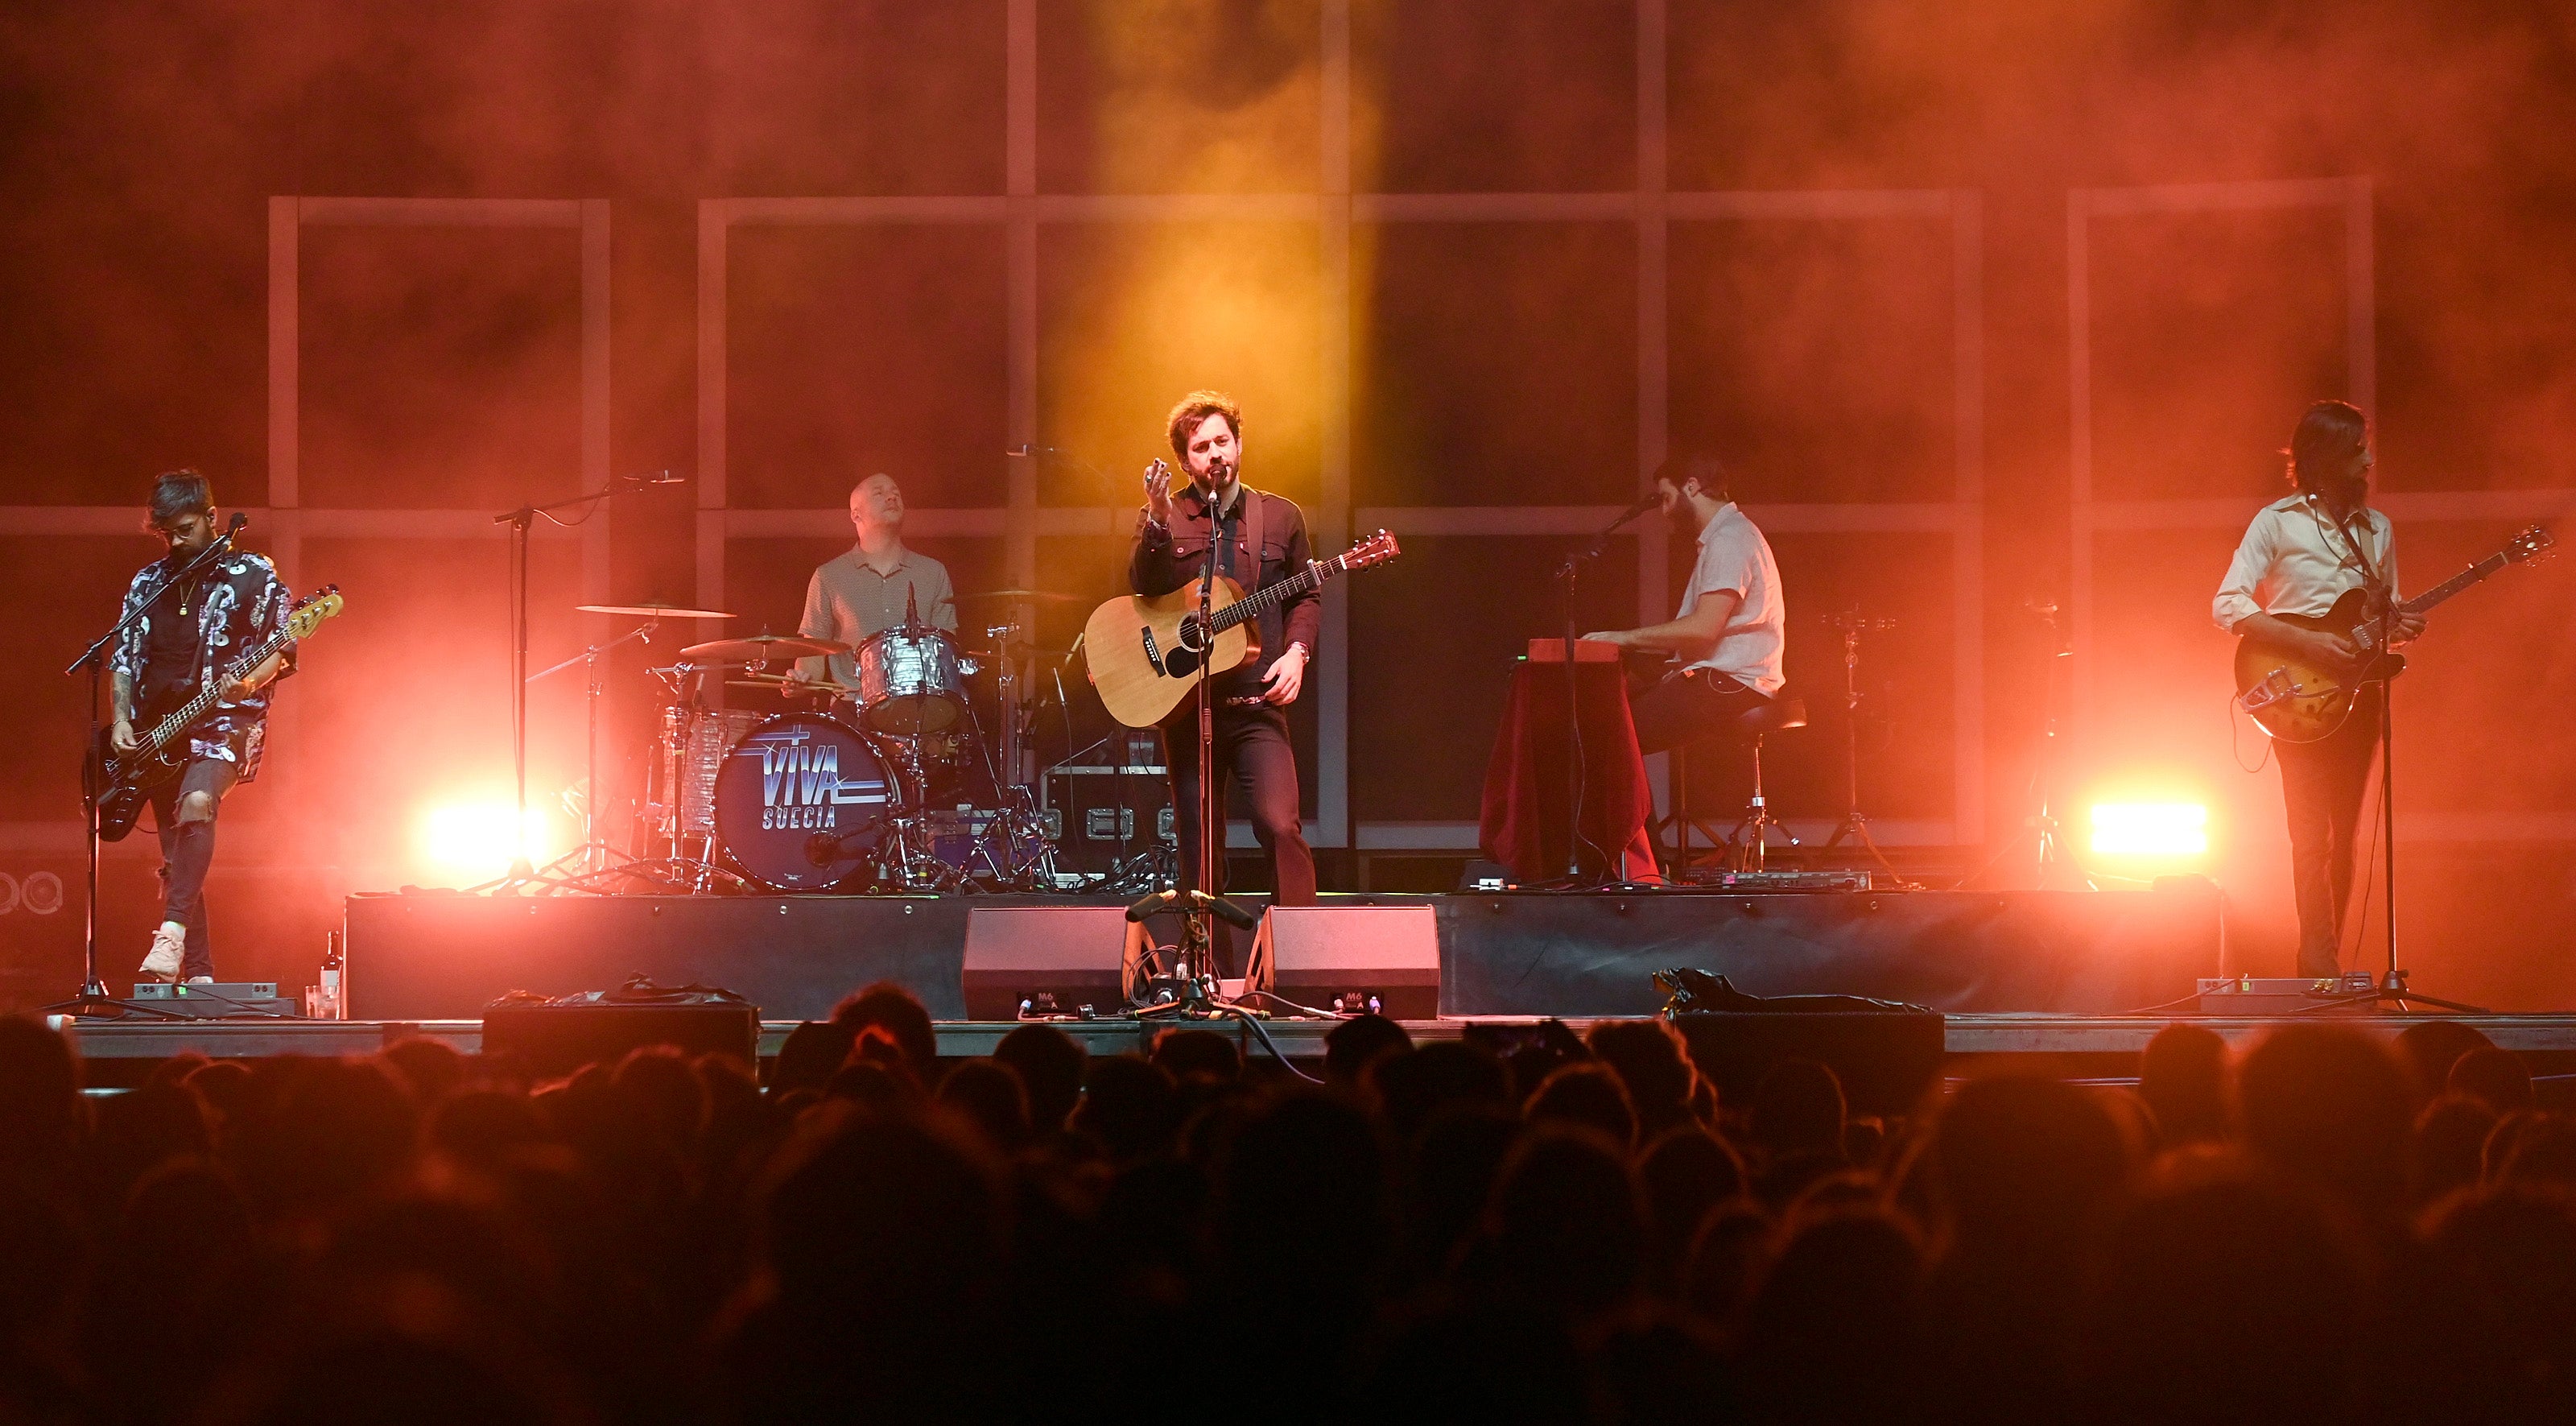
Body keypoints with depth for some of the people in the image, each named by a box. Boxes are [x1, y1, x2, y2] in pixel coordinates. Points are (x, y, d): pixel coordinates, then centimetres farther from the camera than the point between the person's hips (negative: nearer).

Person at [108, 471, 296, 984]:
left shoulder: (252, 575, 1)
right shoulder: (148, 583, 15)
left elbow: (281, 649, -3)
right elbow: (123, 658, 16)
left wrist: (252, 681, -23)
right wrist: (122, 720, 2)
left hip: (224, 723, -5)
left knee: (196, 804, -33)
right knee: (177, 859, 2)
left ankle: (173, 930, -37)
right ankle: (197, 974, 5)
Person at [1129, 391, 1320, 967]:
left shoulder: (1279, 515, 10)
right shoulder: (1165, 520, 7)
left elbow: (1306, 596, 15)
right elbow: (1145, 587, -10)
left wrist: (1296, 650, -2)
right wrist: (1157, 523, -25)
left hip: (1256, 700, -1)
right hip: (1184, 703, 1)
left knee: (1280, 824, -20)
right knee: (1198, 852, 4)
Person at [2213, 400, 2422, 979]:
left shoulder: (2377, 529, 13)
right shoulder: (2277, 523, -4)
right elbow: (2227, 605, -10)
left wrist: (2400, 628, -3)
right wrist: (2305, 641, -19)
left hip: (2357, 688, 5)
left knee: (2343, 834, 5)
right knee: (2312, 834, -10)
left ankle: (2324, 966, 9)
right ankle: (2321, 970, -11)